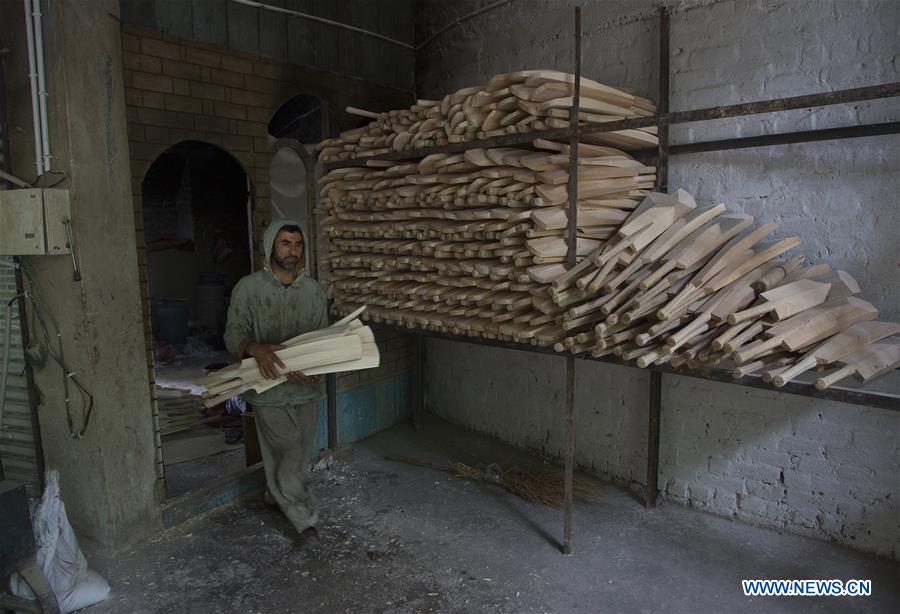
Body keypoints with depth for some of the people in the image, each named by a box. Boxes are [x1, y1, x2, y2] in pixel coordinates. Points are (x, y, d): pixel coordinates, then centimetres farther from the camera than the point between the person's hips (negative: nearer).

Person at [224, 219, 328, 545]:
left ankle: (277, 494, 45)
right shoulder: (248, 288, -8)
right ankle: (305, 520, 18)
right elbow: (233, 335, -9)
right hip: (269, 390, -4)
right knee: (287, 457, 0)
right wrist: (257, 349, -31)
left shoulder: (314, 290, 1)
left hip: (305, 389, 4)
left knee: (298, 456, 17)